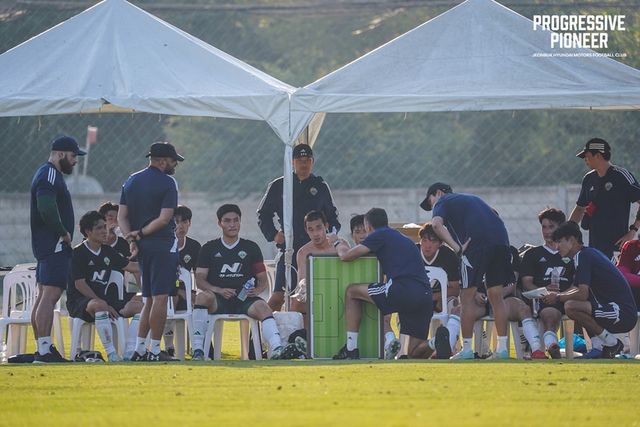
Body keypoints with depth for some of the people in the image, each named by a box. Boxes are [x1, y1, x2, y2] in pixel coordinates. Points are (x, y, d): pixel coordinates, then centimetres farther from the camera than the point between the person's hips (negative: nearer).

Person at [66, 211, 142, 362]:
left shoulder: (108, 251, 14)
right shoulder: (78, 253, -9)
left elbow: (131, 266, 19)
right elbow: (79, 284, -15)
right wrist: (103, 304, -20)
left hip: (102, 298, 8)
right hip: (79, 302, -8)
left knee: (138, 303, -8)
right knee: (99, 305, -41)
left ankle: (131, 351, -14)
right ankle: (111, 353, -39)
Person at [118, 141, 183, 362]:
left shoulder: (131, 181, 13)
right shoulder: (167, 183, -8)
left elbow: (122, 216, 7)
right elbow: (164, 219, -15)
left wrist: (132, 239, -2)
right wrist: (141, 234, -8)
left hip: (141, 246, 7)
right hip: (163, 244, -7)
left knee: (149, 299, 14)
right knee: (160, 298, -6)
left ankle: (139, 349, 11)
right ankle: (155, 350, -9)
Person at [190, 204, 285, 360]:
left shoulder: (251, 248, 15)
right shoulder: (209, 248, 13)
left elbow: (264, 280, 14)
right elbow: (199, 280, 5)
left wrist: (256, 290, -10)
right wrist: (219, 290, -14)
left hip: (244, 299, 1)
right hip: (217, 300, -1)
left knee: (262, 307, -32)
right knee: (203, 296, -35)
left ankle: (276, 349, -53)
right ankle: (197, 350, -37)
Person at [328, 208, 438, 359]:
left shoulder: (380, 235, 8)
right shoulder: (404, 239, 32)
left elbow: (346, 256, 9)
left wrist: (337, 243, 32)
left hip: (404, 289, -7)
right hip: (426, 294, 7)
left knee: (352, 292, 14)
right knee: (415, 353, 14)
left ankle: (351, 349, 8)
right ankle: (439, 342, -19)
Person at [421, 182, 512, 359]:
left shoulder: (442, 202, 13)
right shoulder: (472, 199, 35)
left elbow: (437, 224, -7)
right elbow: (493, 214, 34)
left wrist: (457, 248, -10)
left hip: (477, 243, -6)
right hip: (501, 241, 6)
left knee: (467, 297, 1)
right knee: (496, 296, 10)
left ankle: (466, 349, -1)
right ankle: (502, 348, 7)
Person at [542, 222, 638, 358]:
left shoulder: (583, 256, -11)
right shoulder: (589, 252, 19)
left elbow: (582, 294, -19)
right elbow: (580, 289, 24)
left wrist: (558, 298, -4)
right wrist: (556, 294, 9)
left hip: (624, 315, -10)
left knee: (571, 307, -25)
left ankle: (611, 343, -10)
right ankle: (597, 347, 10)